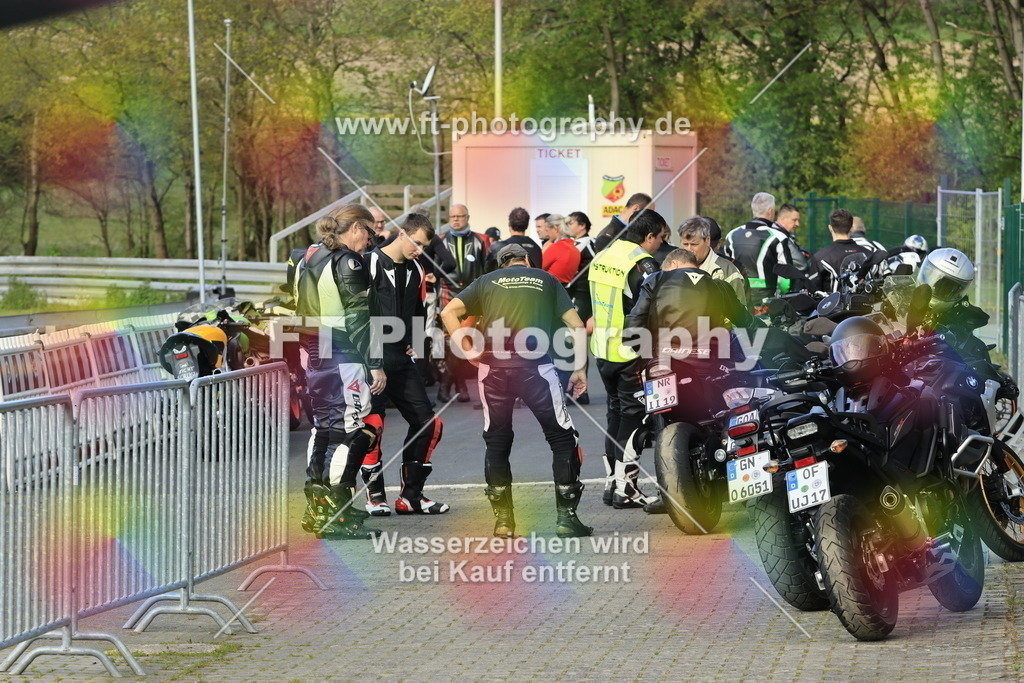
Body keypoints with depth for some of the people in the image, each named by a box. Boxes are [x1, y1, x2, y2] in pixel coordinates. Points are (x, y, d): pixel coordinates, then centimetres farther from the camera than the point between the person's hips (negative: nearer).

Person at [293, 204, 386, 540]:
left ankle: (316, 510, 23)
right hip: (344, 358, -9)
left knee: (324, 426, 17)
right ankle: (335, 516, -11)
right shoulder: (347, 261, -12)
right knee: (352, 432, -7)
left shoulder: (307, 260, 14)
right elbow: (359, 317, -16)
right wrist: (376, 365, -15)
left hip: (313, 355, 9)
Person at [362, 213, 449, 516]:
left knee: (428, 423, 3)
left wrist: (415, 343, 14)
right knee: (373, 425, -12)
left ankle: (411, 496, 12)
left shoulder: (415, 271, 14)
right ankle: (375, 495, 1)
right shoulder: (370, 265, -9)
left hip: (402, 361, 7)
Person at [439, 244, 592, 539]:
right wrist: (579, 368, 16)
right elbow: (576, 325, 11)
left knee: (497, 442, 14)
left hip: (493, 366, 2)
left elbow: (448, 313, 8)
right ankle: (566, 517, 3)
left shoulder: (487, 281, 19)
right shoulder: (547, 280, 18)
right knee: (563, 439, 9)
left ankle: (503, 520, 13)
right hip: (534, 363, -2)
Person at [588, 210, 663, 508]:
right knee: (633, 416, -1)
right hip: (632, 354, -8)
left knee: (616, 412, 18)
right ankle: (625, 488, -1)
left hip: (603, 350, 8)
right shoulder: (643, 265, -17)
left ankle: (610, 483, 20)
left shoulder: (602, 257, 9)